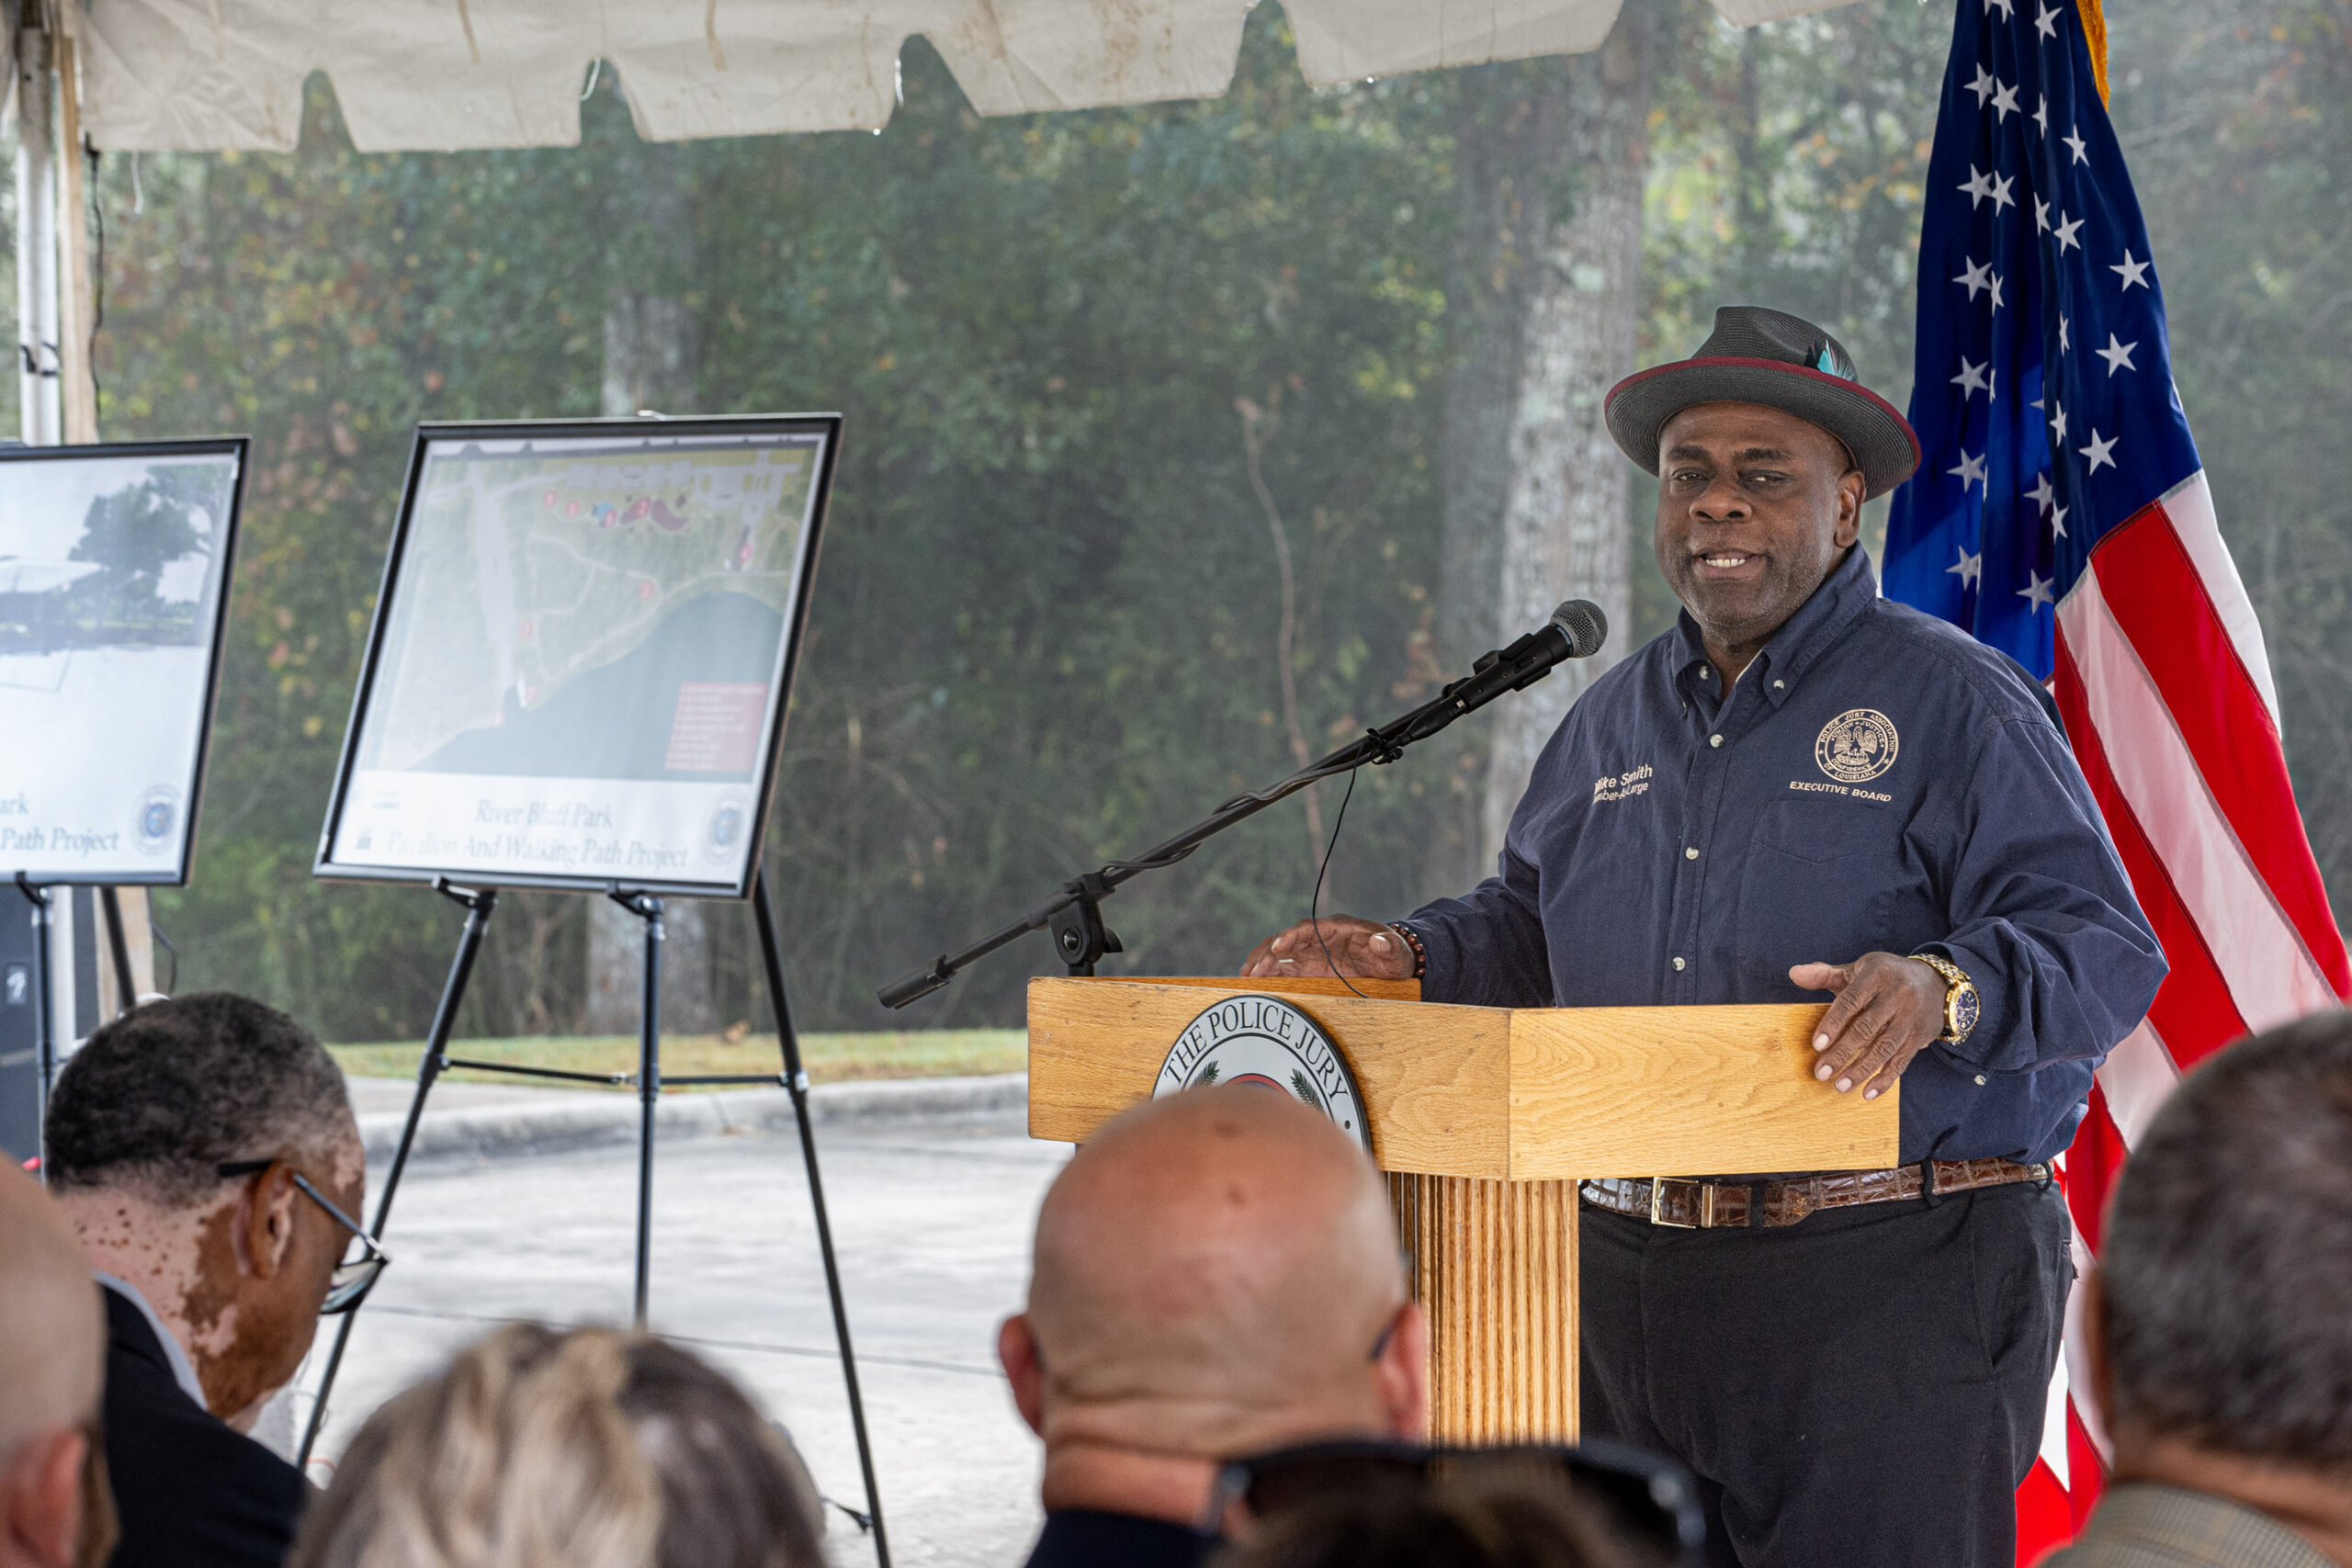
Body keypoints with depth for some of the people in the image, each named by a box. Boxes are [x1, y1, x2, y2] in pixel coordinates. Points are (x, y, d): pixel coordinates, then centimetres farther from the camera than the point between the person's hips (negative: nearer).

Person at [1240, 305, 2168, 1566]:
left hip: (1889, 1283, -6)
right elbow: (1527, 928, 31)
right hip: (1631, 1275, 6)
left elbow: (2104, 951, -13)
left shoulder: (1956, 705, -4)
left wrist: (1947, 988, -33)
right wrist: (1406, 958, 11)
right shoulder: (1615, 719, 17)